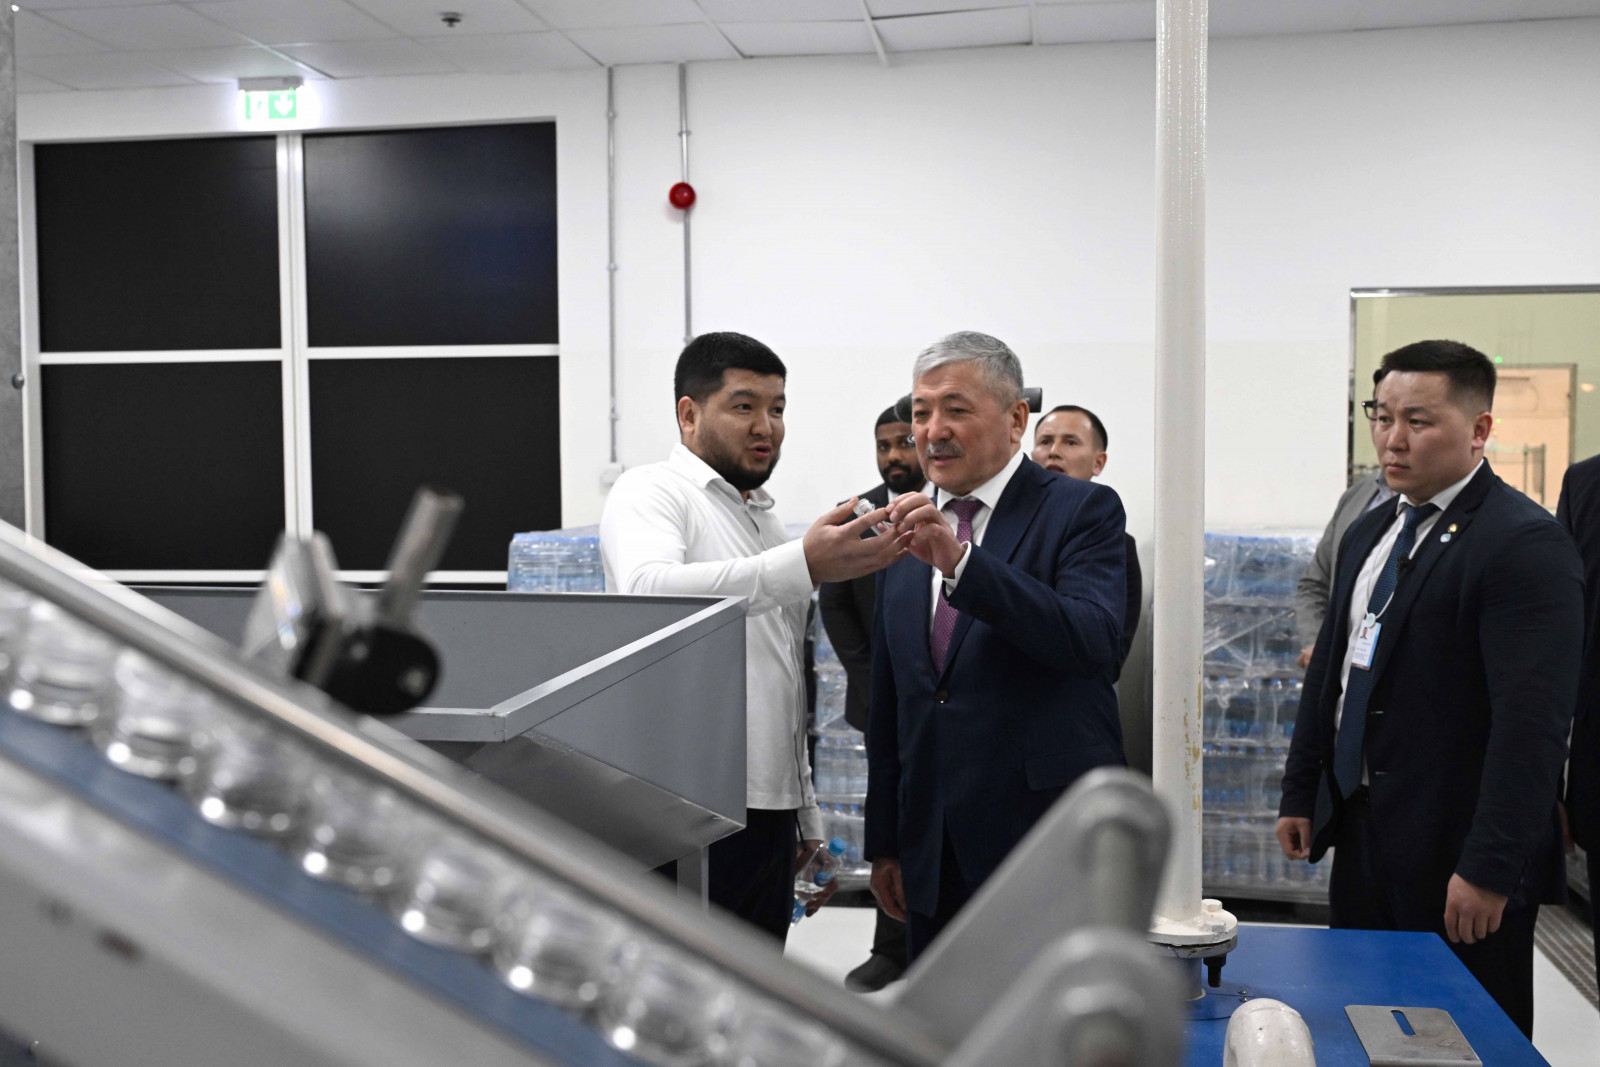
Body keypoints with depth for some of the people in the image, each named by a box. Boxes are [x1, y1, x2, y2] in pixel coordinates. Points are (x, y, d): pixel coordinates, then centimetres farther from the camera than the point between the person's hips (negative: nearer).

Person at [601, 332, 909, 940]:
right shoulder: (652, 493, -3)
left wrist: (808, 817, 24)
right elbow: (648, 593, -28)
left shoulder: (768, 524, 22)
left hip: (770, 814, 8)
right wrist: (805, 565, -36)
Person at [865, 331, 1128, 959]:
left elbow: (1093, 639, -23)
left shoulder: (1082, 511, -4)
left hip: (1052, 850, -5)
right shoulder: (906, 534, 12)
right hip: (934, 853, 5)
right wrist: (884, 842, 15)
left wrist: (959, 559, -30)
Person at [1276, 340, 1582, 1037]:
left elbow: (1532, 719, -21)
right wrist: (1300, 795, 16)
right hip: (1361, 836, 8)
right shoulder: (1368, 533, 12)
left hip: (1455, 855, -8)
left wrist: (1490, 868, -23)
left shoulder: (1525, 543, -15)